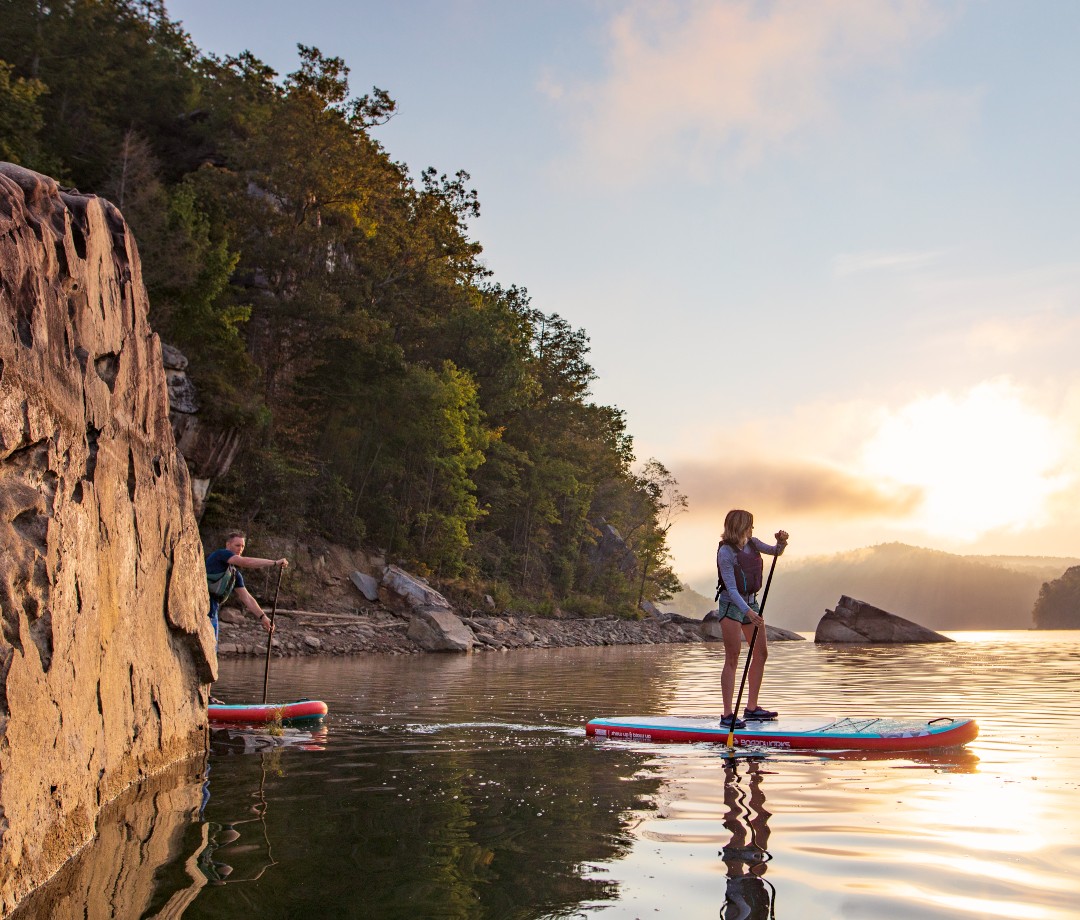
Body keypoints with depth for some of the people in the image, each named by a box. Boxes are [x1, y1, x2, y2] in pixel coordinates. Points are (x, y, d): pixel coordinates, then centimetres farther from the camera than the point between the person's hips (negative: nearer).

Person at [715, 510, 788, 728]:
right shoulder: (726, 551, -17)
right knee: (732, 658, -11)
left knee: (761, 653, 8)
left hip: (751, 603, 8)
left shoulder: (752, 543, 5)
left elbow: (775, 552, 17)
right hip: (731, 605, -8)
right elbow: (731, 587, -21)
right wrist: (747, 611, -31)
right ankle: (728, 714, -11)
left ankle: (752, 707, 17)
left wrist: (781, 542, -7)